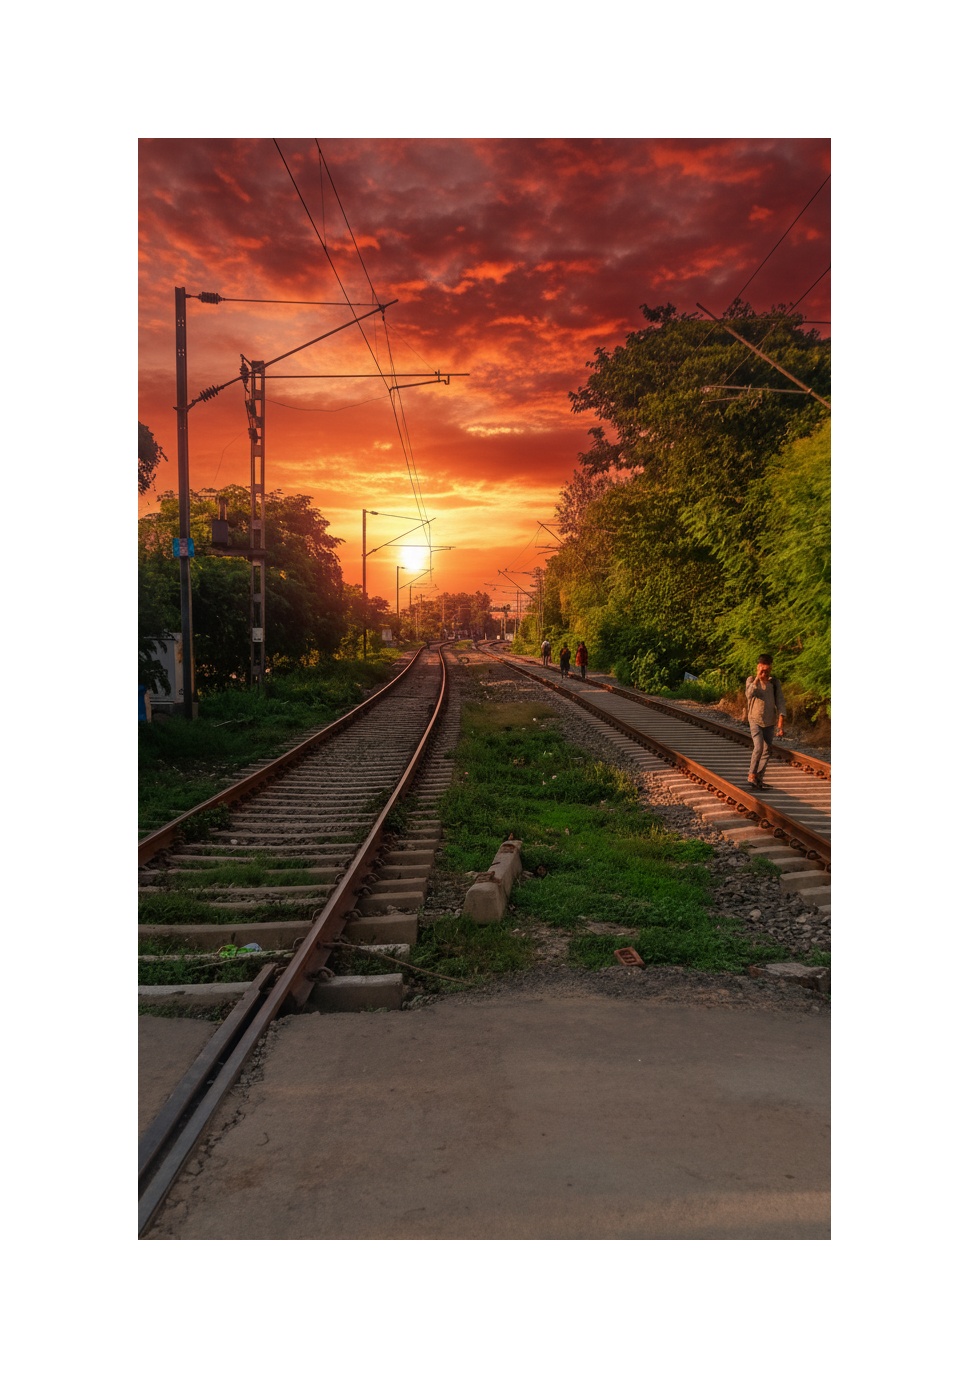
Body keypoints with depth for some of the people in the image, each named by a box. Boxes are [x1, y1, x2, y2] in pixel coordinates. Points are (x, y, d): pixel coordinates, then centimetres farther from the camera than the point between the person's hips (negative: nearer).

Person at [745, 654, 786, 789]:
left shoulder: (775, 682, 2)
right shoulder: (751, 679, -3)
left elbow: (780, 702, 0)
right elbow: (749, 694, -22)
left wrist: (781, 722, -7)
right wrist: (758, 678, -21)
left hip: (769, 722, 3)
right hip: (755, 720, -3)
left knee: (766, 751, 6)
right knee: (758, 747, -18)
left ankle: (759, 779, 15)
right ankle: (751, 775, -2)